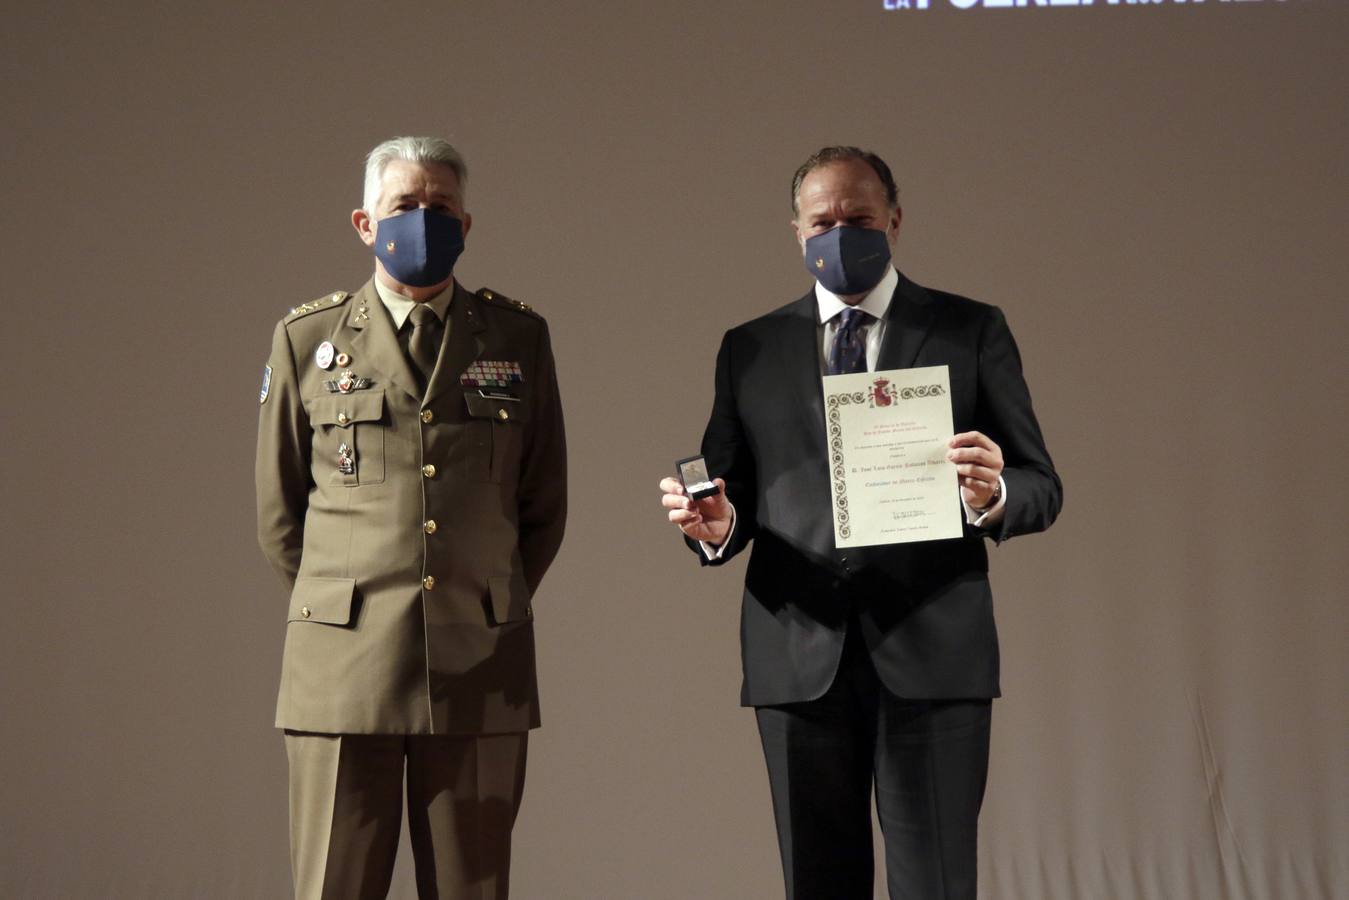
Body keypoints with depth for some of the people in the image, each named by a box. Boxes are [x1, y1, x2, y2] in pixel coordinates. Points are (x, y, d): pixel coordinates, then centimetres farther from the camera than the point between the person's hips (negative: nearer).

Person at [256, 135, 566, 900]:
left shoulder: (520, 337, 8)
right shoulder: (307, 339, 7)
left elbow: (544, 506, 12)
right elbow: (279, 514, 12)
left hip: (481, 670, 1)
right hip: (344, 666, 0)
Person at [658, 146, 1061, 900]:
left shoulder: (972, 330, 6)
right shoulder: (750, 350, 12)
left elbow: (1042, 488, 4)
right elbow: (734, 499, 11)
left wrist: (993, 495, -19)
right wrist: (715, 524, -13)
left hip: (932, 654, -2)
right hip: (799, 658, 2)